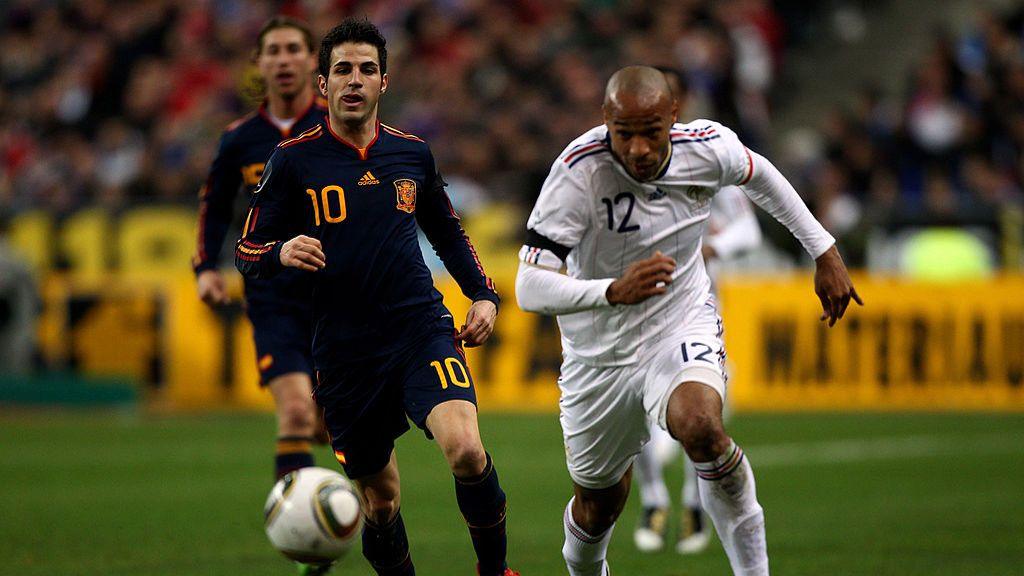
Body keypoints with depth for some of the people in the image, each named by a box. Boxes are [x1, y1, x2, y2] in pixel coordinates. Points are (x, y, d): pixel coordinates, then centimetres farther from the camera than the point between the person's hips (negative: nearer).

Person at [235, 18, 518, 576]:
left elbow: (447, 232, 24)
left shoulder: (412, 153, 9)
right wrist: (282, 253, -20)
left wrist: (483, 295, 10)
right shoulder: (294, 159, 0)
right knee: (380, 501, 5)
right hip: (344, 352, 0)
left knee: (466, 450, -25)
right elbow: (248, 252, 2)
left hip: (422, 326, 1)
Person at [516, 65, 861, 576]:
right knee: (597, 508, 14)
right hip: (600, 355, 0)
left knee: (699, 427, -33)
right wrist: (614, 290, -46)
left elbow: (758, 175, 11)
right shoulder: (578, 171, -26)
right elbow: (529, 288, -31)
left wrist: (825, 253, 13)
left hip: (684, 324, 0)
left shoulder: (708, 147, -16)